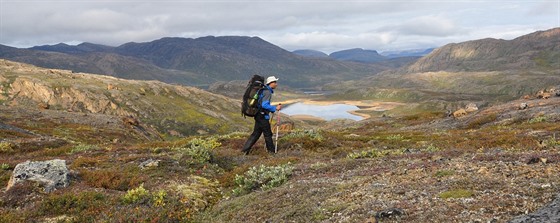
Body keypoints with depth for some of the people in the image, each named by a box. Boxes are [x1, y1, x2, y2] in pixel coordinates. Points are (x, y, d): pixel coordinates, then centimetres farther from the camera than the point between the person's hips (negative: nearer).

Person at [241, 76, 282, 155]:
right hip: (262, 116, -10)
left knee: (256, 133, 12)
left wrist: (273, 109, 19)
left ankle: (245, 149, 11)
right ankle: (271, 151, 15)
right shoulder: (267, 92, -16)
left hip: (258, 115, 10)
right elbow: (264, 105, -24)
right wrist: (275, 108, -17)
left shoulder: (264, 90, 15)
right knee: (268, 134, 3)